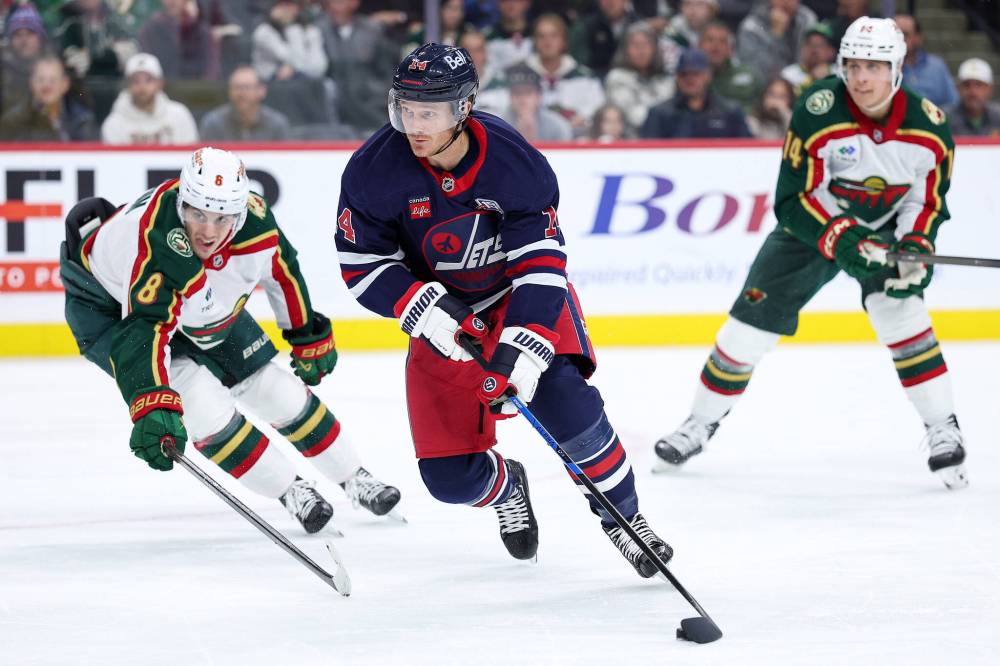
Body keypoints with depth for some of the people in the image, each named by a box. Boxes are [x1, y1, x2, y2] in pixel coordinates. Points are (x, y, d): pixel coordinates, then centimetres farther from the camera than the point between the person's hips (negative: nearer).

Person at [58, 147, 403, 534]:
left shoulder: (253, 217, -26)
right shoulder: (157, 245, -45)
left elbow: (281, 269, -5)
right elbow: (145, 330, -54)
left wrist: (309, 336, 8)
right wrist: (153, 407, -68)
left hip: (204, 308, 6)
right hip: (110, 309, -6)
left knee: (275, 389, 9)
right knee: (201, 398, -23)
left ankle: (353, 479, 30)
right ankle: (289, 491, -3)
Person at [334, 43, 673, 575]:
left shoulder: (516, 164, -24)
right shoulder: (374, 171, -20)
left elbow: (540, 263, -23)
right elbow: (362, 263, -11)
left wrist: (522, 347, -36)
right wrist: (425, 309, -27)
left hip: (520, 298, -2)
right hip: (441, 315, 2)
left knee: (565, 405, -28)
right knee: (449, 476, -5)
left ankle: (623, 517, -2)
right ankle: (505, 487, 33)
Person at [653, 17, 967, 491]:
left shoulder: (930, 127, -20)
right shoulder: (817, 113, -28)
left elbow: (929, 202, -6)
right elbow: (793, 200, -25)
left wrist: (914, 249, -24)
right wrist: (840, 238, -39)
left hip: (884, 228, 0)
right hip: (812, 223, 0)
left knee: (898, 309, -25)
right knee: (753, 317, -3)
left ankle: (942, 428, -14)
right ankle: (702, 422, 18)